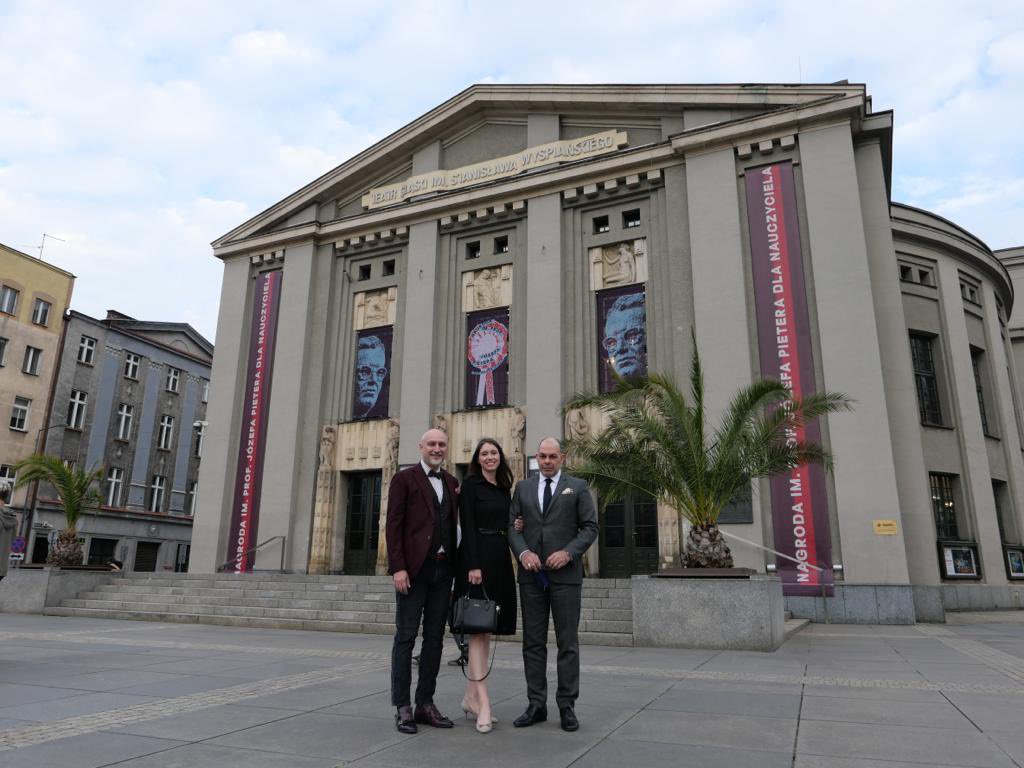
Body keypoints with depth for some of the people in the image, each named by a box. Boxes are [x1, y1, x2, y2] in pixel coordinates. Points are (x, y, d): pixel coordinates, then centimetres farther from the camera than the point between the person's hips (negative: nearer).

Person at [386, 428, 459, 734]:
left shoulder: (451, 482, 14)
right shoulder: (404, 479, 0)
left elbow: (454, 525, 13)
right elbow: (393, 524, -6)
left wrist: (457, 568, 5)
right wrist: (397, 568, -14)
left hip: (443, 569, 5)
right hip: (414, 569, -5)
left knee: (435, 638, 9)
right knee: (406, 637, 1)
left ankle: (425, 705, 18)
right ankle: (403, 708, 9)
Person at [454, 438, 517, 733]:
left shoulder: (505, 489, 16)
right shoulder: (470, 484, -3)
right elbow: (467, 526, -11)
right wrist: (474, 565, -18)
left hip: (500, 561, 7)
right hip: (477, 558, -7)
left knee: (486, 628, 9)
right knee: (478, 627, -8)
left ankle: (471, 696, 17)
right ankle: (483, 702, -9)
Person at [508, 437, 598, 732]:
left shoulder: (577, 486, 4)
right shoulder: (523, 487, 11)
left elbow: (590, 527, 0)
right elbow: (512, 525, 6)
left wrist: (568, 552, -13)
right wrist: (523, 552, -11)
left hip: (565, 573, -2)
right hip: (532, 574, 3)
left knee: (568, 642, 3)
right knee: (533, 642, 7)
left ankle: (567, 705, 12)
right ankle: (536, 704, 16)